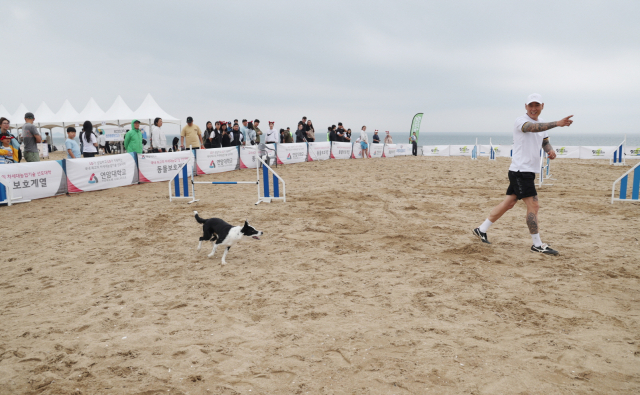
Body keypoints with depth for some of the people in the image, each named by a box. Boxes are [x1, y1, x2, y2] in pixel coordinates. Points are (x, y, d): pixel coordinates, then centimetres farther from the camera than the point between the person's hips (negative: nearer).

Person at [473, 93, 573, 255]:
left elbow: (545, 142, 26)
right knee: (533, 205, -8)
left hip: (529, 171, 9)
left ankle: (481, 230, 23)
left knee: (509, 203, 13)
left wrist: (550, 151, 3)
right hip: (520, 170, -9)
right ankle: (537, 245, 2)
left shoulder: (541, 122, 14)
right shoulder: (520, 121, -13)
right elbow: (533, 127, -35)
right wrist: (557, 123, -47)